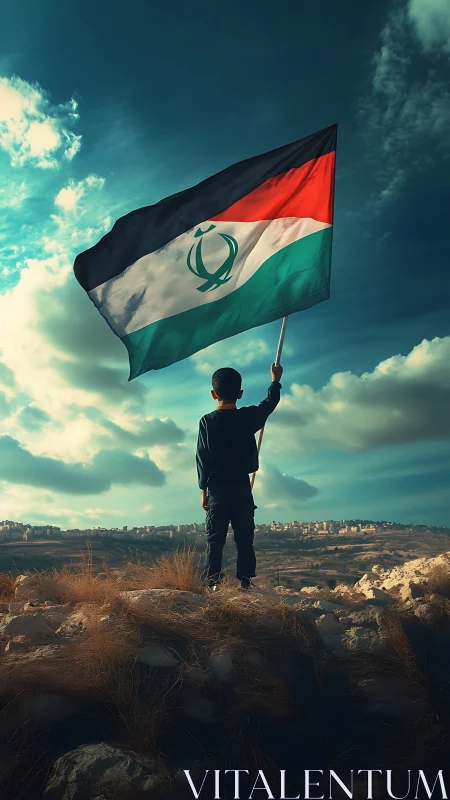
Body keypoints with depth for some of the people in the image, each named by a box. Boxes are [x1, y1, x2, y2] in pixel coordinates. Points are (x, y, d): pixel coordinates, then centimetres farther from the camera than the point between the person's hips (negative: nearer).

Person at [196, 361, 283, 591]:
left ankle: (212, 584, -2)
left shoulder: (207, 421, -5)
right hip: (242, 488, 1)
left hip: (217, 489, -1)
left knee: (214, 540, 3)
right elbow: (269, 404, 19)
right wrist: (275, 380, 36)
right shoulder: (248, 416, -1)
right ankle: (245, 583, 7)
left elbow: (202, 458, -4)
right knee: (244, 540, 8)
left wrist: (203, 489, 5)